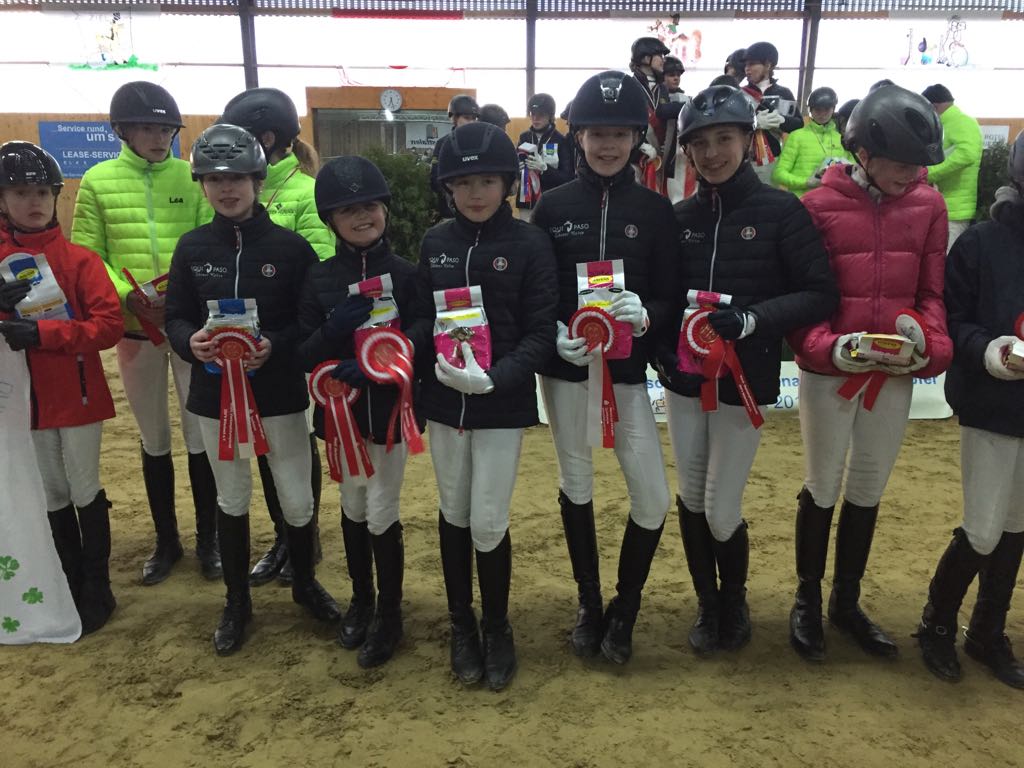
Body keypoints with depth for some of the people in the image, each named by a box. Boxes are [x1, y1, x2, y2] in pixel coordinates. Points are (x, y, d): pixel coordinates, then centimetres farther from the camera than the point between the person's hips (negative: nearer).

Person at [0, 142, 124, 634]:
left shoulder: (78, 259, -7)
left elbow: (110, 325, -15)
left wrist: (43, 333, -24)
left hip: (78, 396, -3)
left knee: (85, 491, 8)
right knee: (53, 497, 15)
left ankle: (98, 591, 23)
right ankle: (72, 587, 31)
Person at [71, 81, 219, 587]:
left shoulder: (192, 177, 0)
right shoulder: (98, 180, 2)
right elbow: (85, 256, 2)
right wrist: (130, 298, -12)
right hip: (134, 328, 1)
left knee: (201, 435, 4)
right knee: (154, 439, 12)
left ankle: (208, 540, 21)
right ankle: (166, 541, 28)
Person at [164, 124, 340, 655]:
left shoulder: (290, 246, -7)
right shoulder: (192, 247, 2)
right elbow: (176, 316, 4)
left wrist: (276, 345, -23)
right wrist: (191, 342, -18)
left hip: (280, 394, -2)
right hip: (215, 395, 2)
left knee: (298, 500, 8)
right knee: (231, 500, 15)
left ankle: (305, 583, 35)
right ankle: (237, 602, 33)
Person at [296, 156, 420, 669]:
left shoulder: (405, 275, -7)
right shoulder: (320, 279, -1)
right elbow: (303, 355, -3)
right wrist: (335, 328, -21)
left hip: (390, 410, -2)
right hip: (340, 411, 3)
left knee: (381, 515, 2)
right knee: (353, 508, 17)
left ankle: (389, 612, 24)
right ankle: (360, 600, 37)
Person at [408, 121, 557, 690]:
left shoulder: (530, 244, -7)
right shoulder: (436, 242, 3)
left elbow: (541, 333, -11)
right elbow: (423, 317, 6)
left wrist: (493, 378, -25)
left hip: (502, 404, -3)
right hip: (443, 399, 4)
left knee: (489, 523, 0)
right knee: (454, 514, 15)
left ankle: (498, 627, 26)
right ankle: (461, 622, 36)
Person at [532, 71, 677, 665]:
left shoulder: (655, 209, 0)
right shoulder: (554, 206, 1)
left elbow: (671, 296, -1)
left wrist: (644, 316, -23)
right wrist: (555, 334, -18)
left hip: (628, 367, 0)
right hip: (565, 365, 1)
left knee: (653, 497, -4)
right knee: (576, 482, 12)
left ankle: (625, 609, 21)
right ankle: (589, 602, 32)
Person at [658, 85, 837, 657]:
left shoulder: (782, 211, -6)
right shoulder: (682, 217, 5)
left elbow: (821, 295, -8)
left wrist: (751, 319, -20)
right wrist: (660, 350, -1)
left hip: (744, 384, -4)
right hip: (684, 381, 4)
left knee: (722, 511, 1)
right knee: (691, 499, 12)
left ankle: (736, 601, 31)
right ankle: (707, 604, 35)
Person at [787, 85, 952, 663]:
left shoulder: (930, 206, 2)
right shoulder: (819, 205, -8)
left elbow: (932, 293, 5)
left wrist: (928, 344, -13)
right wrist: (830, 348, -22)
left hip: (897, 375, 3)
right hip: (830, 371, -3)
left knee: (868, 491, 14)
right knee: (823, 489, 9)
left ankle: (847, 602, 33)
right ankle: (808, 600, 29)